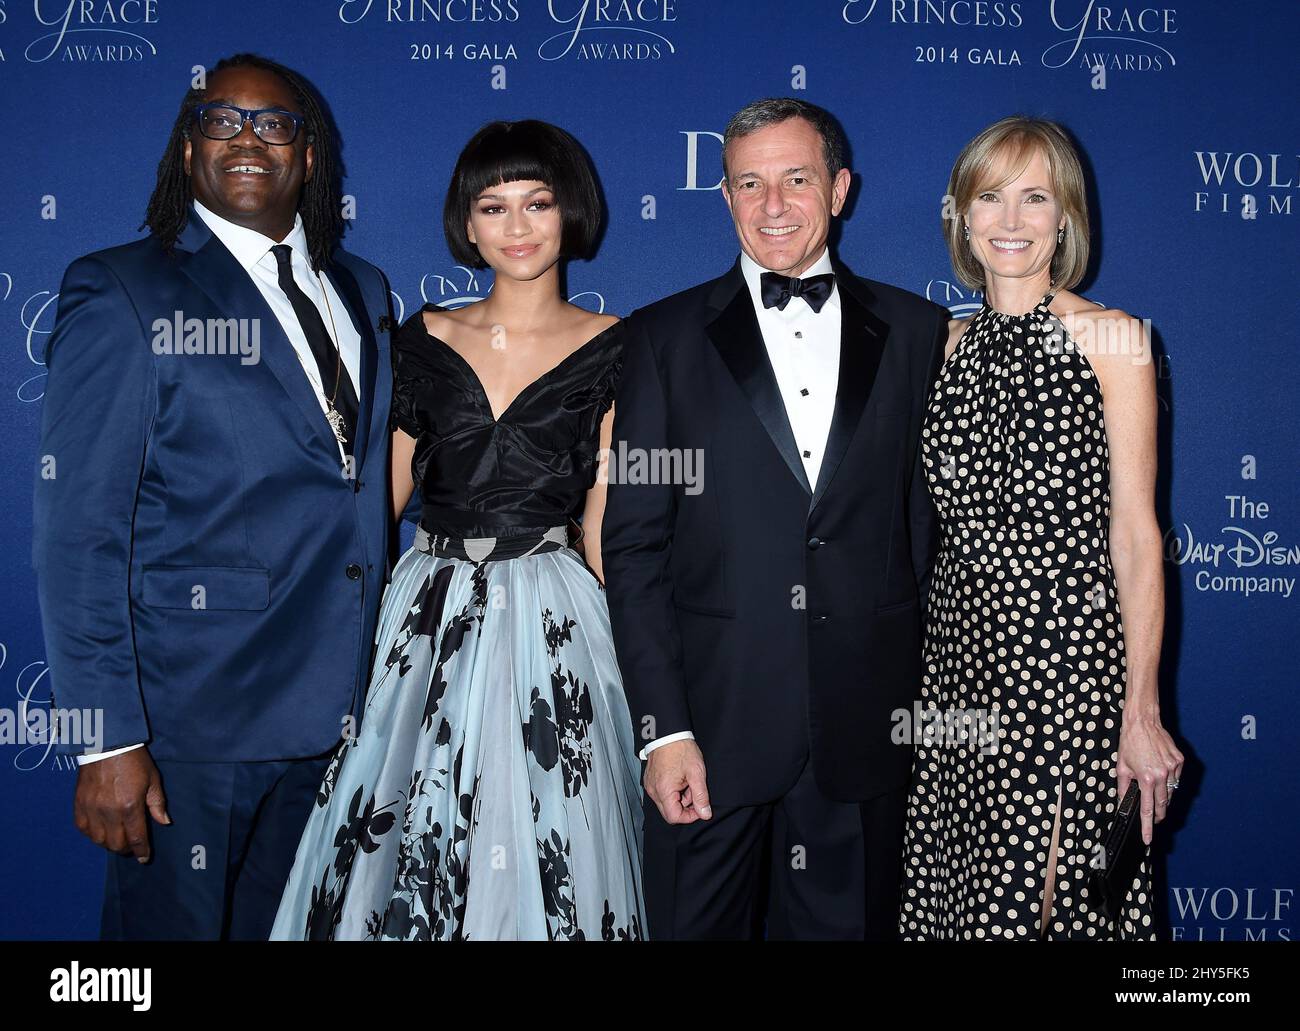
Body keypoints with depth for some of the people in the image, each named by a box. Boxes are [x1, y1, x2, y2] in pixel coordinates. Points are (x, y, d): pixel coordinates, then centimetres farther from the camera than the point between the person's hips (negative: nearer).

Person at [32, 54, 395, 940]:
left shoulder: (363, 292, 10)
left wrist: (371, 682, 9)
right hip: (191, 716, -5)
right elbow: (78, 533, -12)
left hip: (332, 706, 6)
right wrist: (107, 738, -16)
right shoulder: (124, 293, -8)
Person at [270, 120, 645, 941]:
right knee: (403, 842, 8)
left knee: (538, 851, 3)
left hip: (549, 622, -2)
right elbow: (381, 495, 10)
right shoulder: (424, 341, 7)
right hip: (427, 615, 3)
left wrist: (615, 638, -2)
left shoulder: (611, 351, 0)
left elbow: (603, 518, 0)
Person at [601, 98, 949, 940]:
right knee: (697, 922, 9)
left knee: (849, 919, 12)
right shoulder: (665, 338, 2)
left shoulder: (916, 333, 6)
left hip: (866, 729, 1)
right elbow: (634, 545, -2)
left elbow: (934, 519, 7)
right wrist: (663, 728, -9)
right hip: (712, 718, -1)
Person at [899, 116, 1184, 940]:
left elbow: (1136, 533, -8)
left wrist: (1142, 713, -11)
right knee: (955, 890, 12)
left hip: (1070, 656, -5)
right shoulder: (951, 345, 9)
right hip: (962, 657, 5)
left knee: (1060, 896, 3)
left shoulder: (1110, 338, -5)